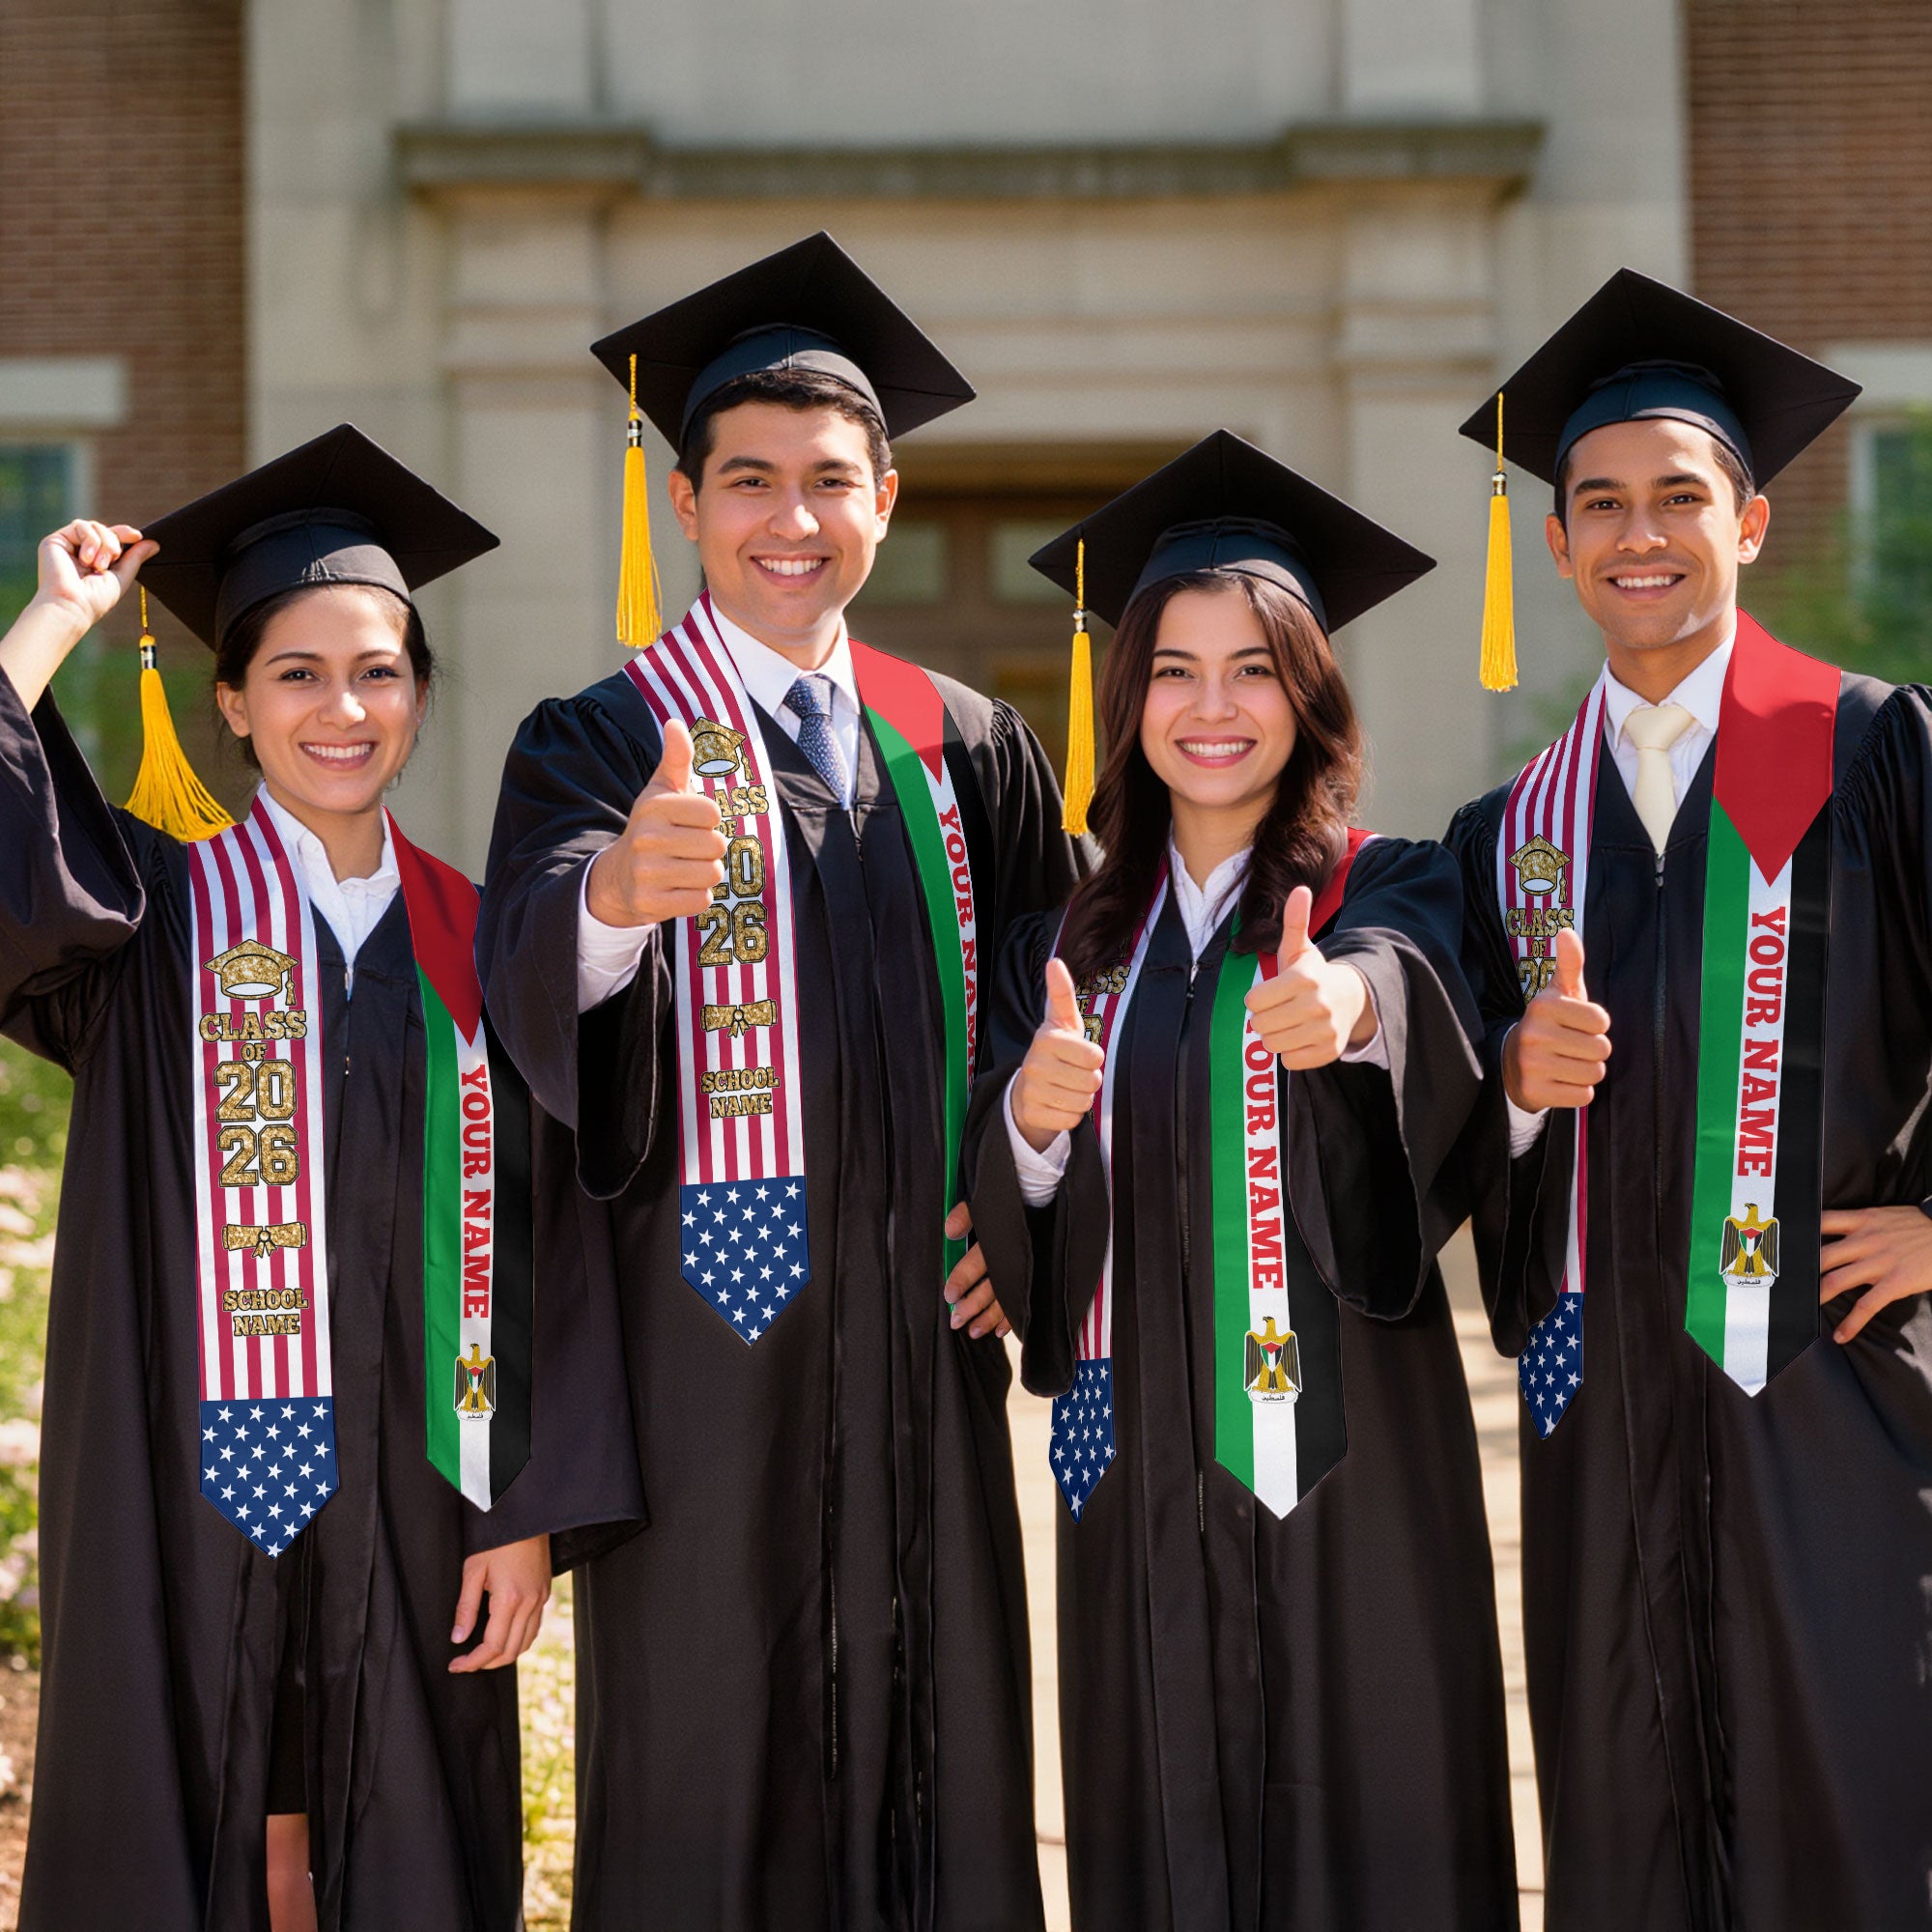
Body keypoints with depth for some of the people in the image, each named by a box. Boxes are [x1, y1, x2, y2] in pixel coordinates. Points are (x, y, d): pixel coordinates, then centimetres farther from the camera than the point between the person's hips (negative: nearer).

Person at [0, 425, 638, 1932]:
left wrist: (526, 1510, 0)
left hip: (411, 1498, 2)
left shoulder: (471, 943, 7)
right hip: (190, 1490, -2)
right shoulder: (157, 913, 2)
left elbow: (521, 1245, 5)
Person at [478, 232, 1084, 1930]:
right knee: (708, 1778, 0)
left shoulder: (968, 749, 10)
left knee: (936, 1758, 8)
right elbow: (534, 971, -21)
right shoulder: (601, 744, -2)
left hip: (920, 1332, 4)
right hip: (706, 1326, -3)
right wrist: (618, 887, -44)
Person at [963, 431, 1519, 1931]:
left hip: (1347, 1461, -3)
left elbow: (1406, 978, -24)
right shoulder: (1069, 947, 11)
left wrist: (1347, 1000, -47)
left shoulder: (1391, 893, 0)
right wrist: (1030, 1122, -16)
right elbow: (1010, 1238, 6)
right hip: (1140, 1472, 3)